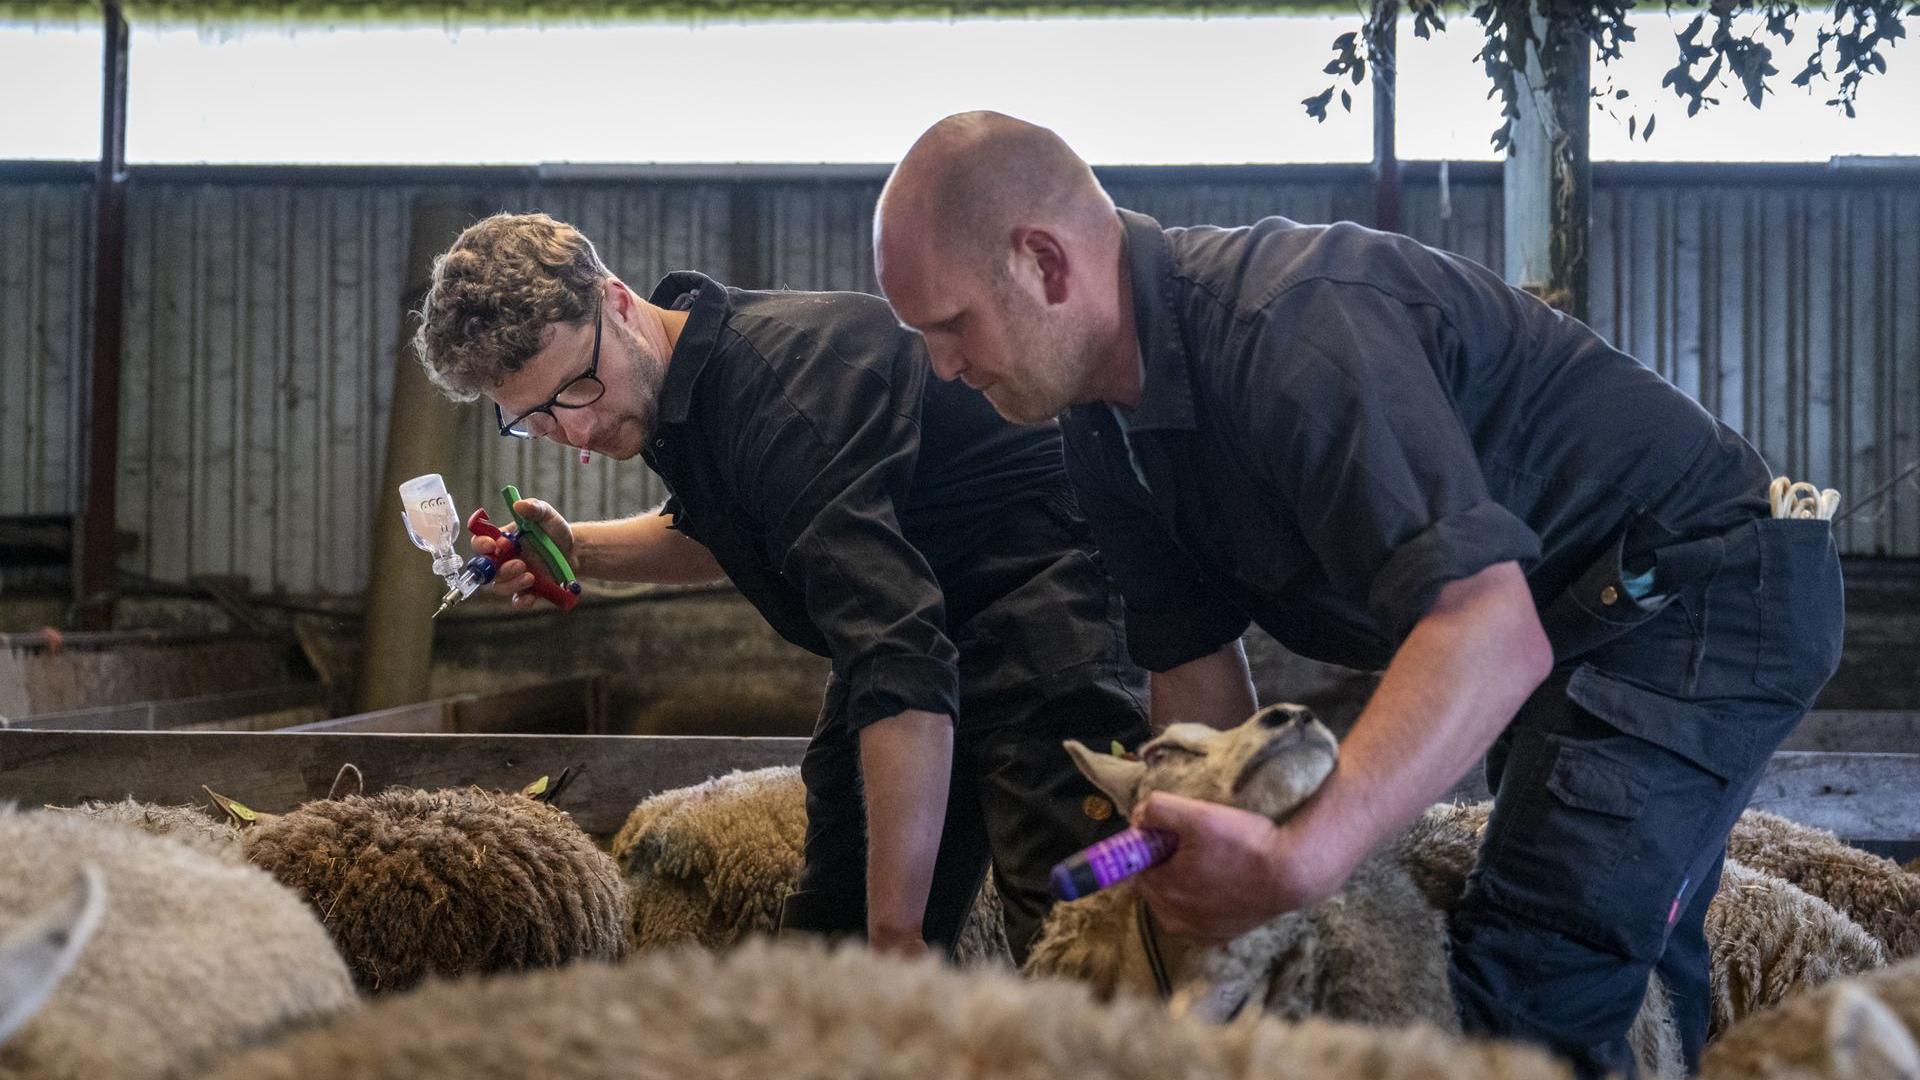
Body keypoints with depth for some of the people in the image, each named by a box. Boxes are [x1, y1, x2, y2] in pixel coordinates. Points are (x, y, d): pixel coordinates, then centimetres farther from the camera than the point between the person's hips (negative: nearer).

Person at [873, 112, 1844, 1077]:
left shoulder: (1293, 329, -33)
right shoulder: (1107, 423, -1)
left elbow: (1490, 631, -42)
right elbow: (1194, 667, 1)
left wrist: (1295, 860, -51)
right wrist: (1219, 868, -12)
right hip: (1583, 618, 10)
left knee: (1528, 987, -24)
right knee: (1637, 976, 24)